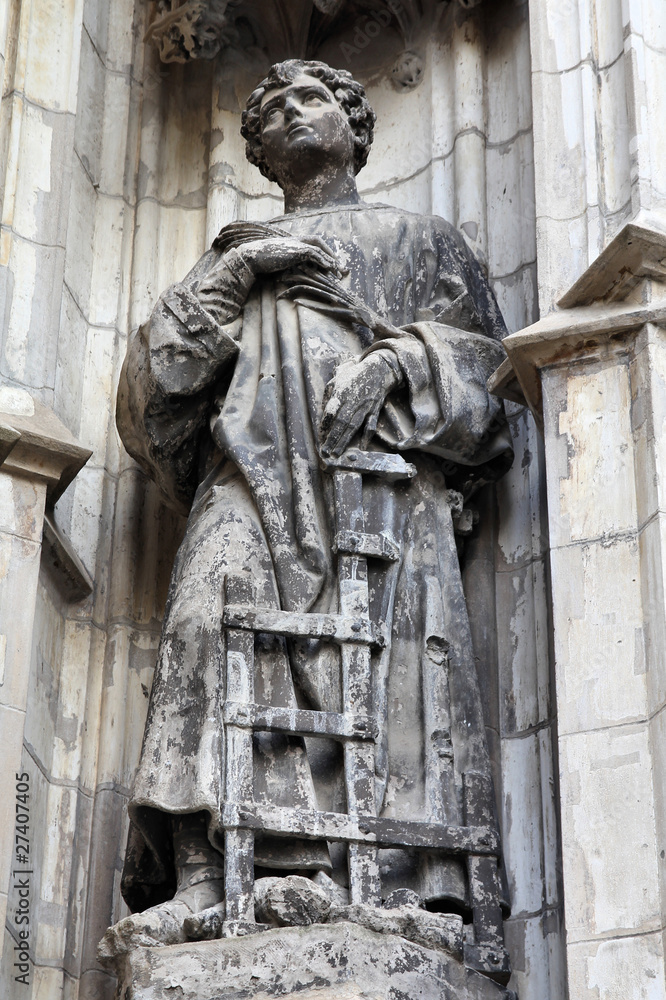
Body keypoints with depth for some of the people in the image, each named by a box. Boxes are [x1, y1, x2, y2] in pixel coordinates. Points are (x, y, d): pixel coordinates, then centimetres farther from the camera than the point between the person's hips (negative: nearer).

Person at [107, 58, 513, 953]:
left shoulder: (418, 237, 28)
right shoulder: (238, 251, 34)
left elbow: (479, 348, 14)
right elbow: (170, 358, 19)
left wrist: (396, 359, -6)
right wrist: (233, 270, 5)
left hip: (380, 454, -1)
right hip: (257, 460, 1)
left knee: (381, 643, -22)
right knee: (213, 618, -26)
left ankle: (398, 887, -30)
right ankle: (200, 883, -36)